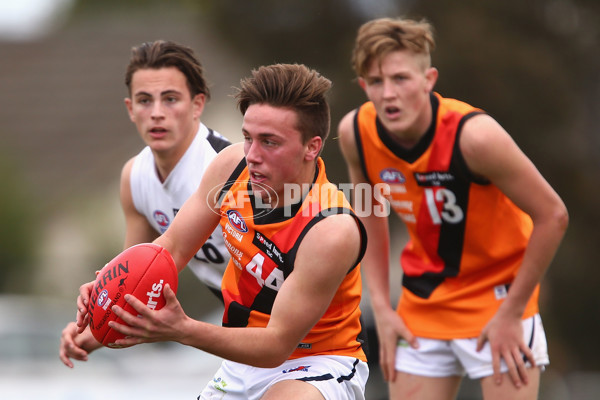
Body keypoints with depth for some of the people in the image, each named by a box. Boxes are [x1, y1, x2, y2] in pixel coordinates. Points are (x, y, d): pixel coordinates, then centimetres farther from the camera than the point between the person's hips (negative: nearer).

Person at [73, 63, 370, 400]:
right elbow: (172, 248, 0)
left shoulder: (332, 231, -30)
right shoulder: (232, 165, -10)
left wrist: (184, 330, -41)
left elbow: (277, 345, -28)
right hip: (244, 362, 7)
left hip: (318, 364, -6)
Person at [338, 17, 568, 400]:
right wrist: (381, 307, 2)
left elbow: (552, 216, -19)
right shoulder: (355, 132, -12)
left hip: (498, 294, -5)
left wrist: (510, 314, -16)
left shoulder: (474, 135, -27)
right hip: (423, 303, 5)